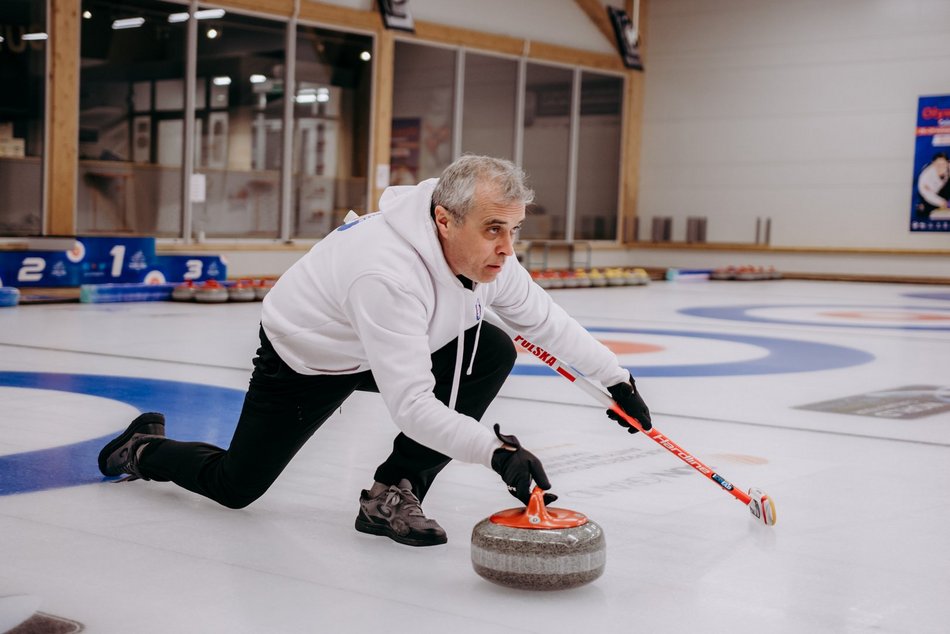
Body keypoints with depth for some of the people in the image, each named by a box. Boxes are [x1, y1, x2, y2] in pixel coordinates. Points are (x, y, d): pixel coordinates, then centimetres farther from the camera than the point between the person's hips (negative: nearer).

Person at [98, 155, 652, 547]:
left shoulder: (487, 252, -18)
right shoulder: (389, 274, -42)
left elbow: (545, 320, -3)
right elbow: (412, 406, -44)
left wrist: (618, 380, -3)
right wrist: (495, 450, -53)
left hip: (389, 346, 7)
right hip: (305, 359, -6)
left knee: (494, 353, -16)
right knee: (236, 486, 3)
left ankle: (391, 495, -7)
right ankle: (145, 450, 38)